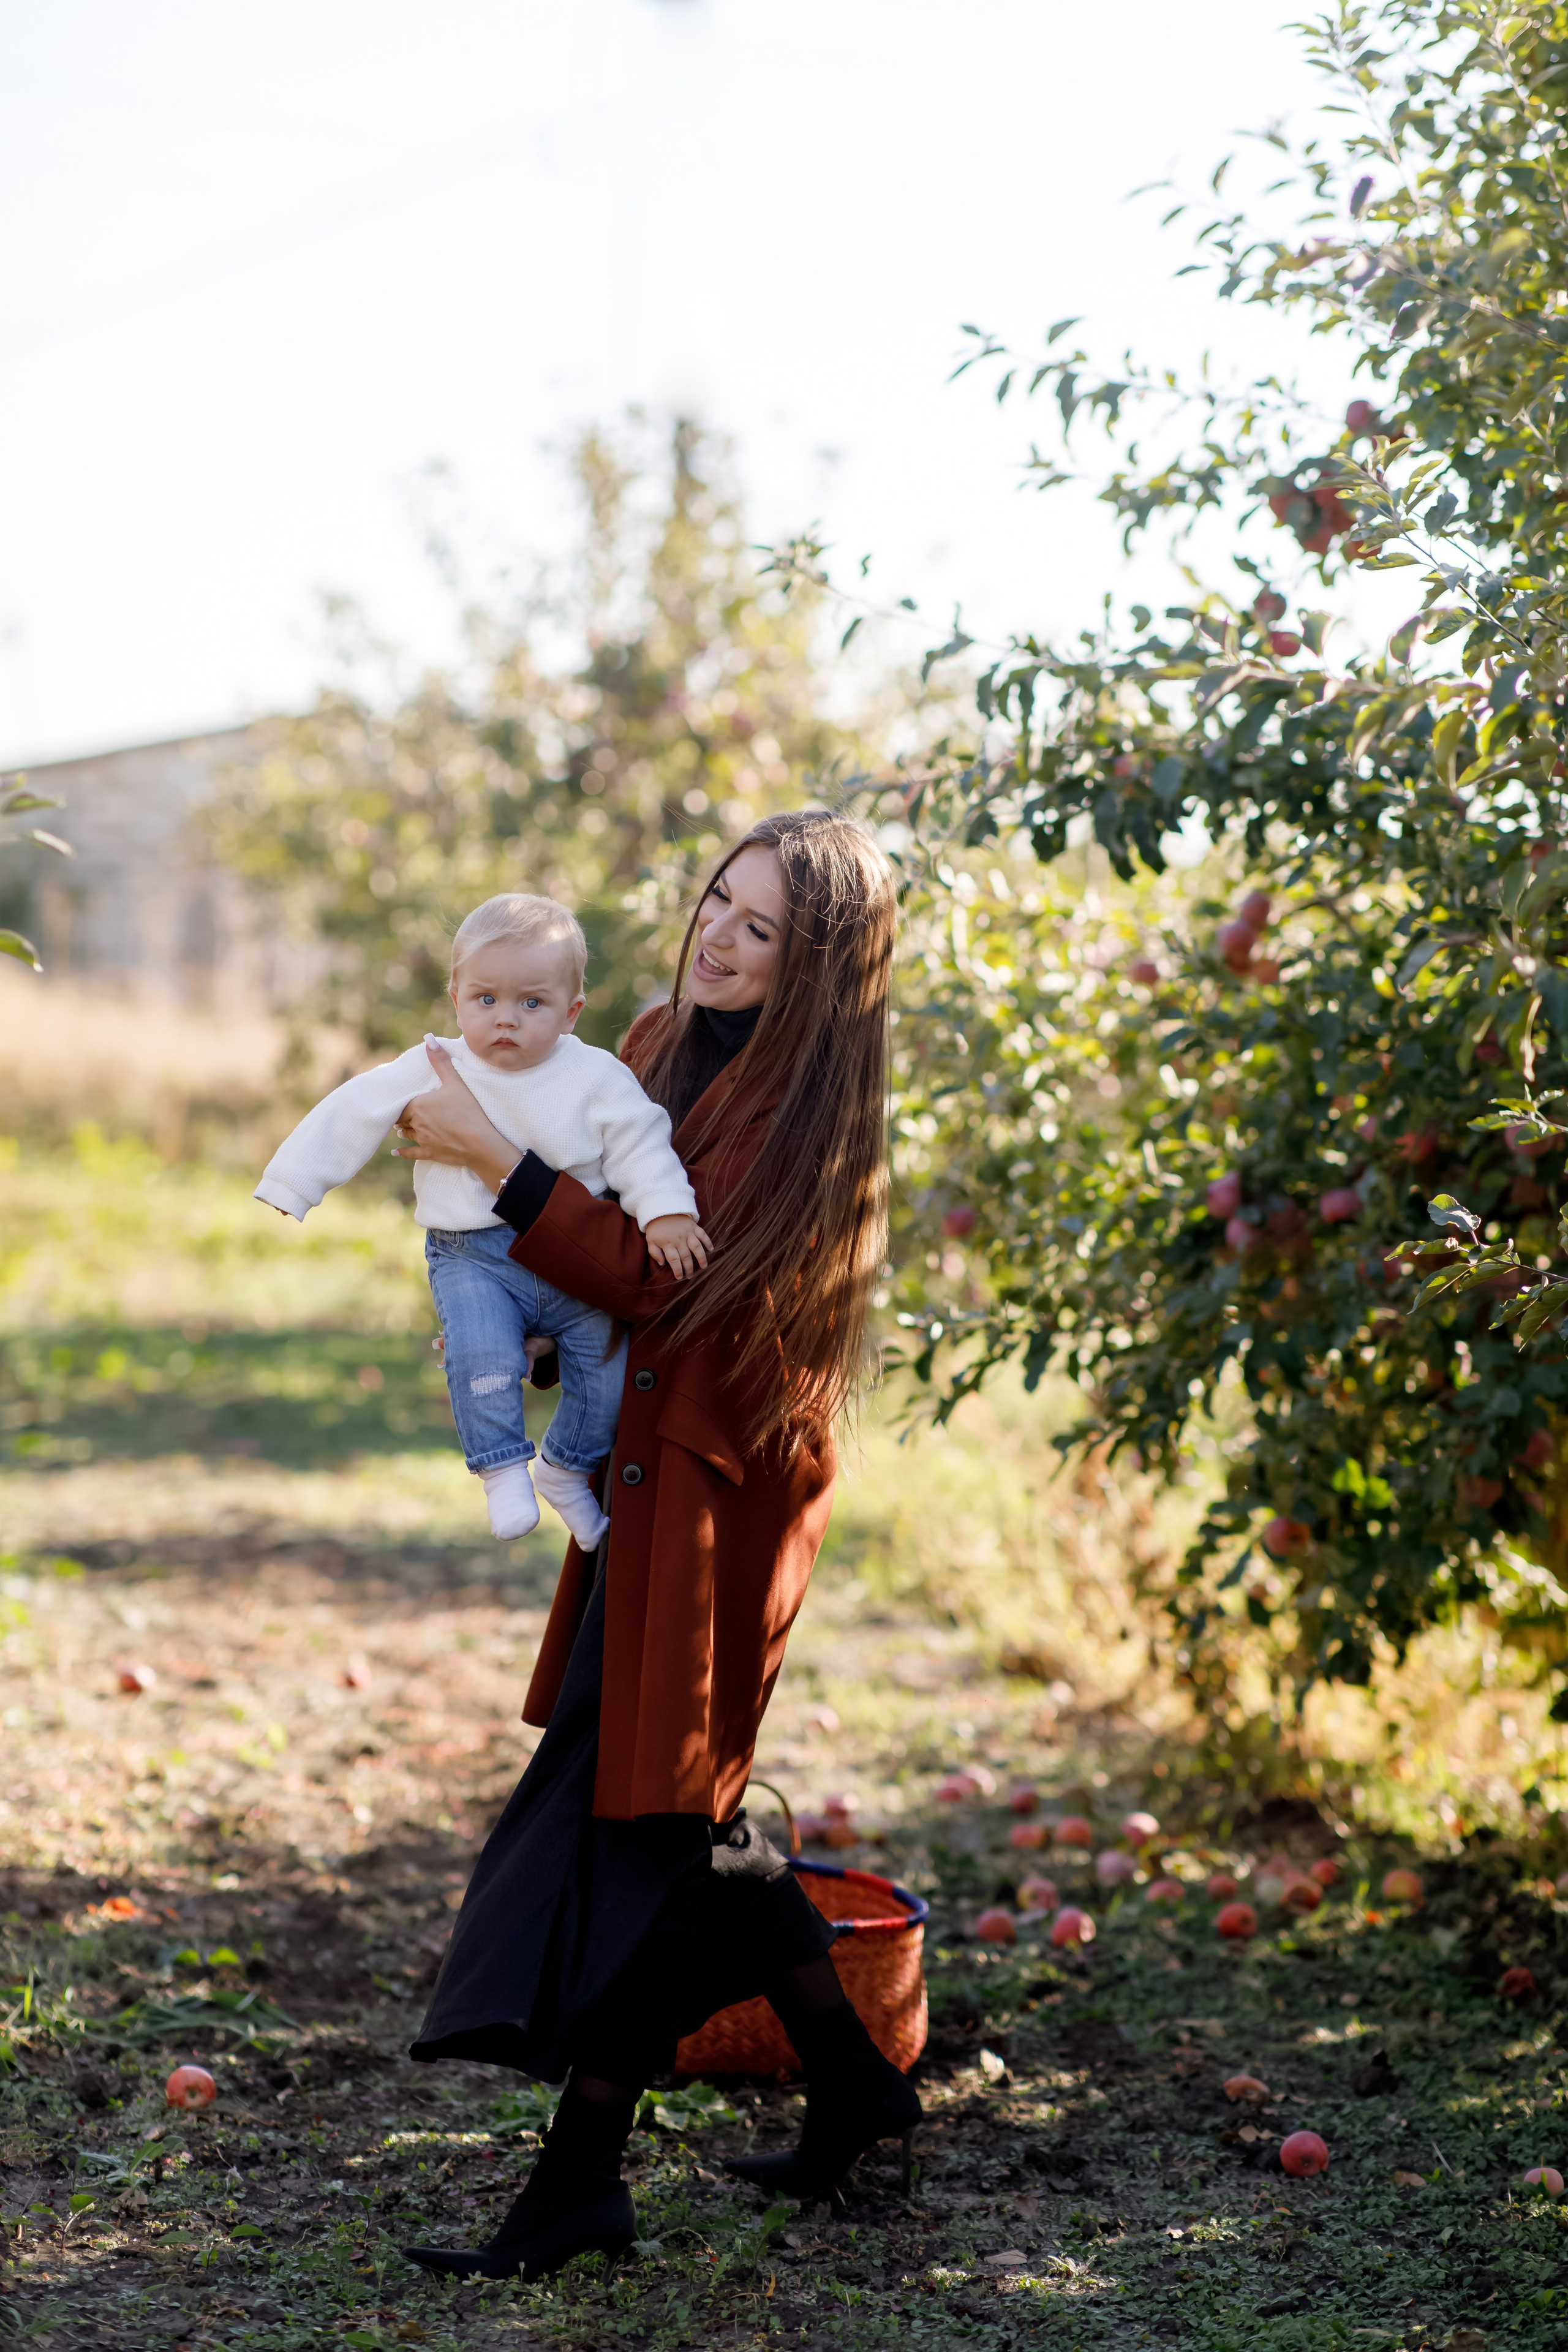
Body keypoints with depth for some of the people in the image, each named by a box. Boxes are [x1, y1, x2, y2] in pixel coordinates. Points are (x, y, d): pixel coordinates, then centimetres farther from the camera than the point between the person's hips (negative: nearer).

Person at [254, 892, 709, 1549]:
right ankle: (504, 1472, -9)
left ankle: (566, 1470, 21)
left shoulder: (597, 1078, -5)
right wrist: (288, 1186, 5)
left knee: (608, 1368, -4)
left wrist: (666, 1213, -16)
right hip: (473, 1259, -1)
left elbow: (639, 1145, -2)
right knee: (482, 1357, -27)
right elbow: (350, 1118, 3)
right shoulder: (430, 1072, -3)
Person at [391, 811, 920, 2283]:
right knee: (683, 1808, 15)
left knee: (637, 1805, -4)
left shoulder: (797, 1107, -16)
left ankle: (581, 2178, 5)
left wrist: (490, 1157, -23)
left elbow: (653, 1278, -22)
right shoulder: (663, 1043, 9)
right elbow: (609, 1218, 22)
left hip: (718, 1492, -9)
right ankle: (851, 2083, 31)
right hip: (641, 1464, 9)